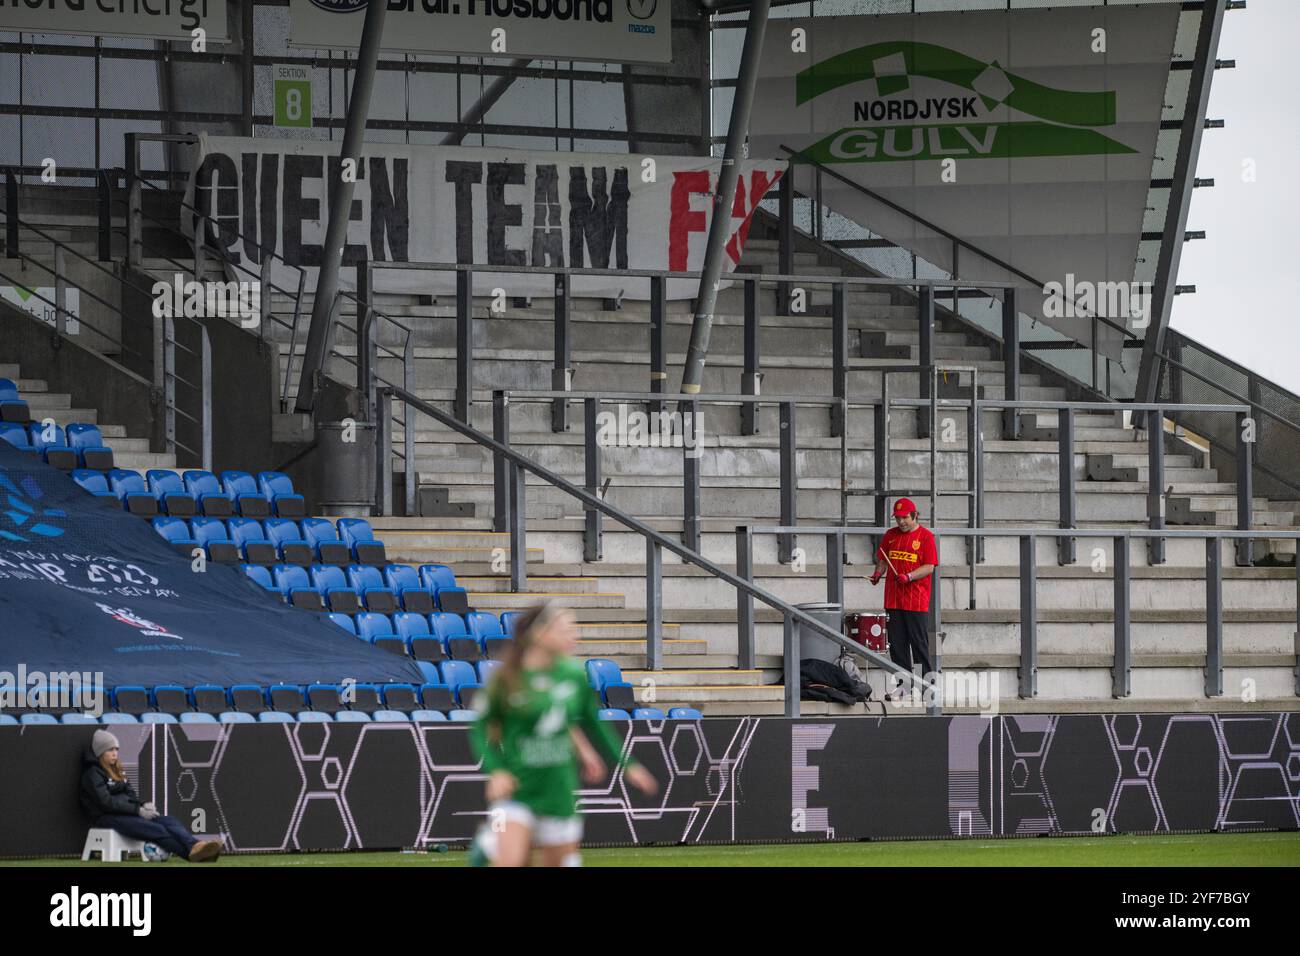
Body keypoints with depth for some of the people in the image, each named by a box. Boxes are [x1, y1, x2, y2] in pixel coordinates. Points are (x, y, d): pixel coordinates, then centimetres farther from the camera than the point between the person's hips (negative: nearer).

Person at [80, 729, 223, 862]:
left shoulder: (117, 771, 23)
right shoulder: (93, 774, -5)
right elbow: (106, 802, -16)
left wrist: (144, 806, -5)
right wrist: (138, 810, -18)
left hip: (127, 812, 8)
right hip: (107, 818, -8)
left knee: (169, 822, -19)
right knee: (156, 829, -30)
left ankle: (195, 846, -46)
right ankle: (192, 853, -49)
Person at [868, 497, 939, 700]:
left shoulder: (925, 536, -4)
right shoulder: (891, 535, 12)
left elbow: (929, 567, -9)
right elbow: (883, 560, 19)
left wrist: (909, 577, -23)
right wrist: (879, 572, -3)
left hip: (917, 601, -5)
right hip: (893, 599, 5)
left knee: (919, 643, -2)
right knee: (897, 644, 5)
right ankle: (904, 685, 10)